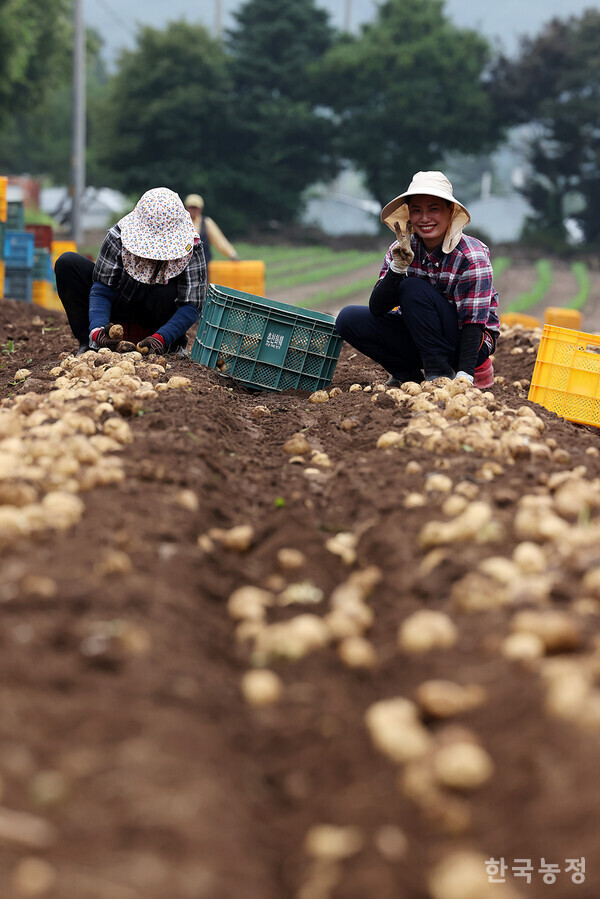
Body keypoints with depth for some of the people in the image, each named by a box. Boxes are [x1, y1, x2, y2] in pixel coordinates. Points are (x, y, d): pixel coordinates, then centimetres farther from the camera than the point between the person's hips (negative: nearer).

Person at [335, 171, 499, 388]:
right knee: (348, 319, -11)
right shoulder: (401, 250, -6)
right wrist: (398, 267, -29)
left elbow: (474, 322, -23)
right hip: (420, 340, 5)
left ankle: (441, 373, -18)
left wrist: (464, 375, -35)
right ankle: (408, 375, -1)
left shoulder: (472, 255, -18)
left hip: (468, 344, -5)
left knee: (413, 289, -28)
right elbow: (376, 309, -13)